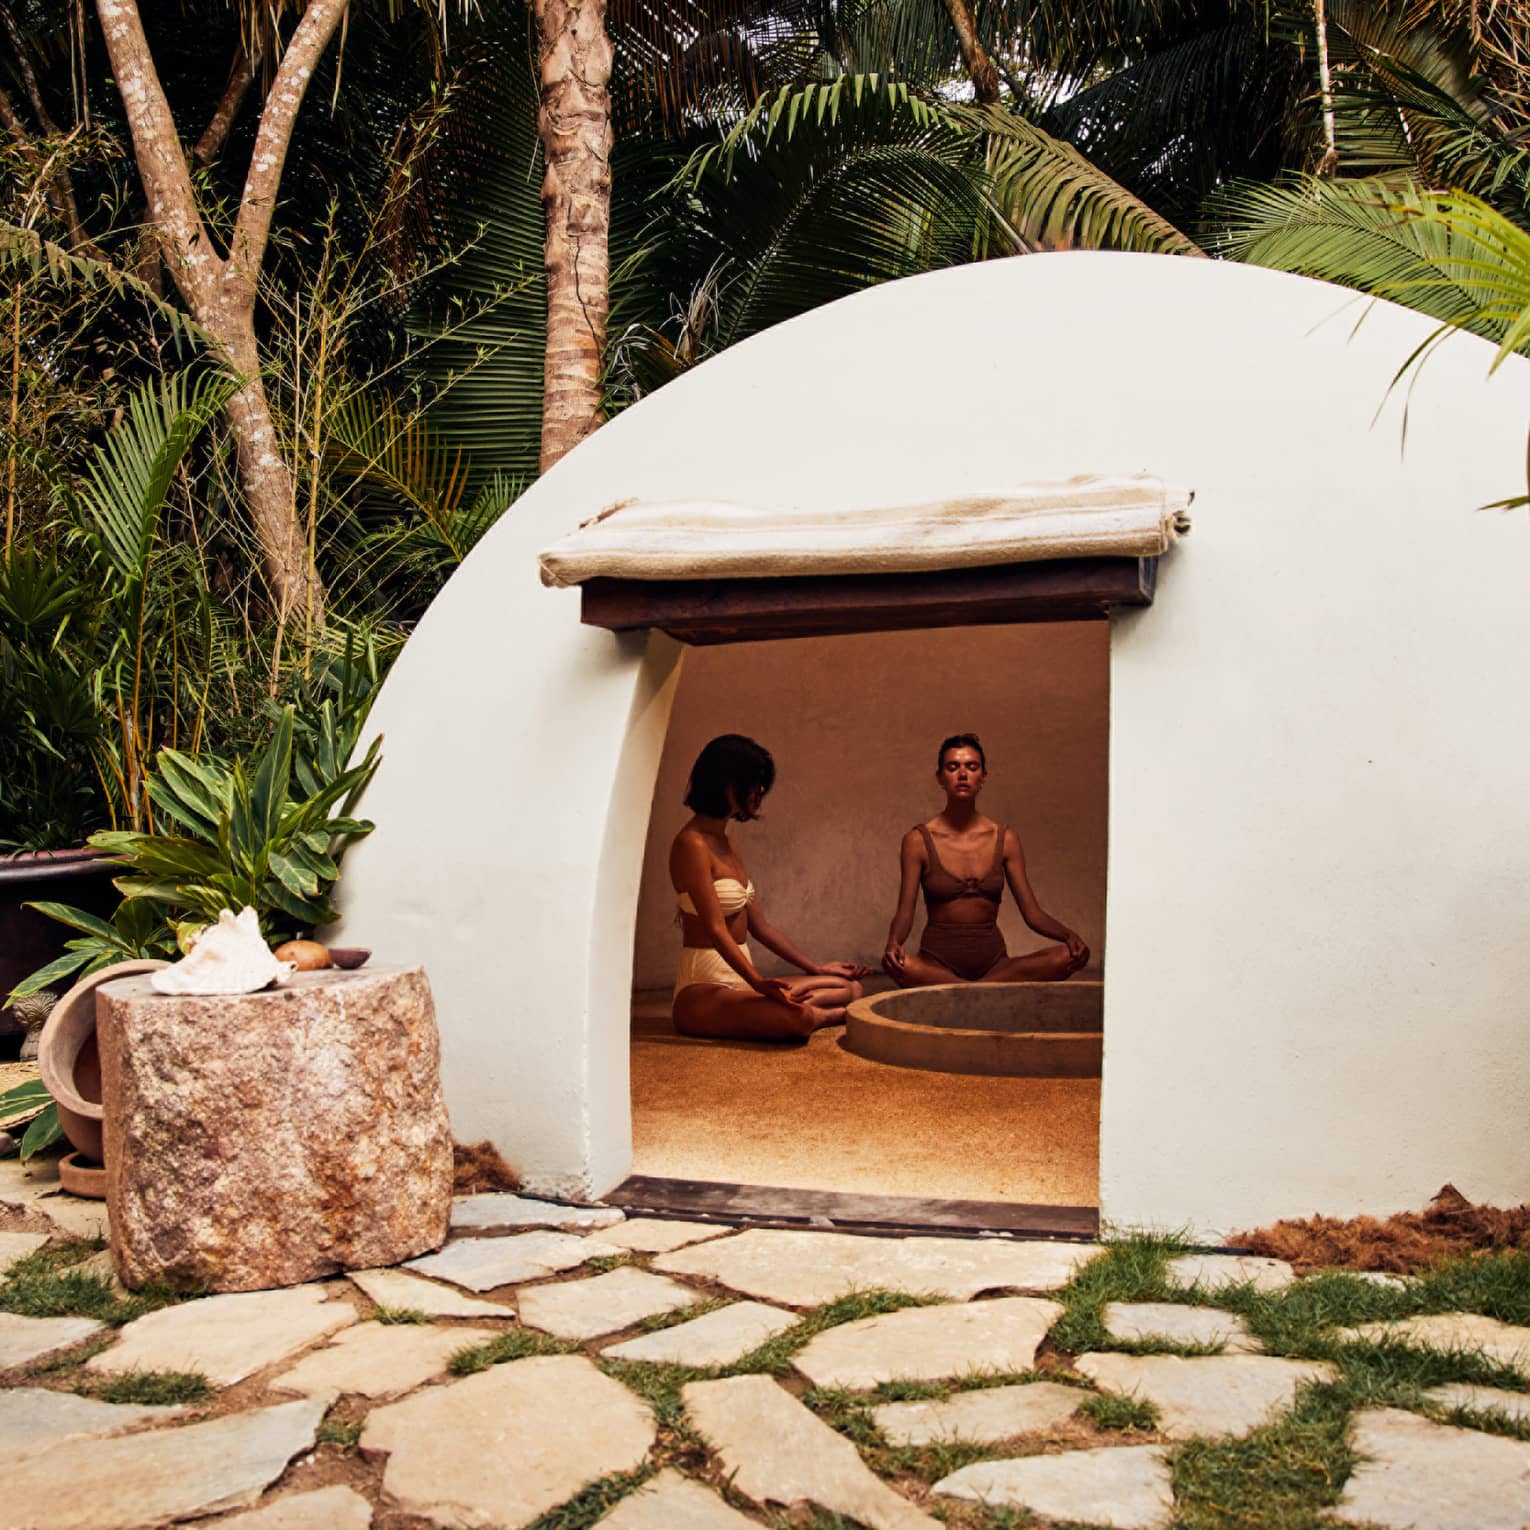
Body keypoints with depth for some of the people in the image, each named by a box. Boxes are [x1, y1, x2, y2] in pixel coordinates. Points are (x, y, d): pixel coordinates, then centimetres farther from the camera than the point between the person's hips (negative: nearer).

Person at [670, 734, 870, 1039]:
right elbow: (715, 930, -21)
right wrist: (759, 984, -30)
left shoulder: (724, 844, 15)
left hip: (740, 981, 9)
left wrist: (816, 968, 19)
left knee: (851, 987, 6)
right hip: (704, 988, -9)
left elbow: (759, 925, 18)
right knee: (798, 1017, -33)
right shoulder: (692, 845, -14)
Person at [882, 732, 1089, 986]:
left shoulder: (1005, 840, 8)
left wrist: (1068, 935, -15)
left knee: (1070, 956, -23)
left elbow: (1032, 912, 6)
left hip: (994, 963, 3)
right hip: (938, 963, -3)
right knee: (895, 964, -37)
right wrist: (893, 943, -28)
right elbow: (905, 912, -5)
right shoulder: (919, 841, 1)